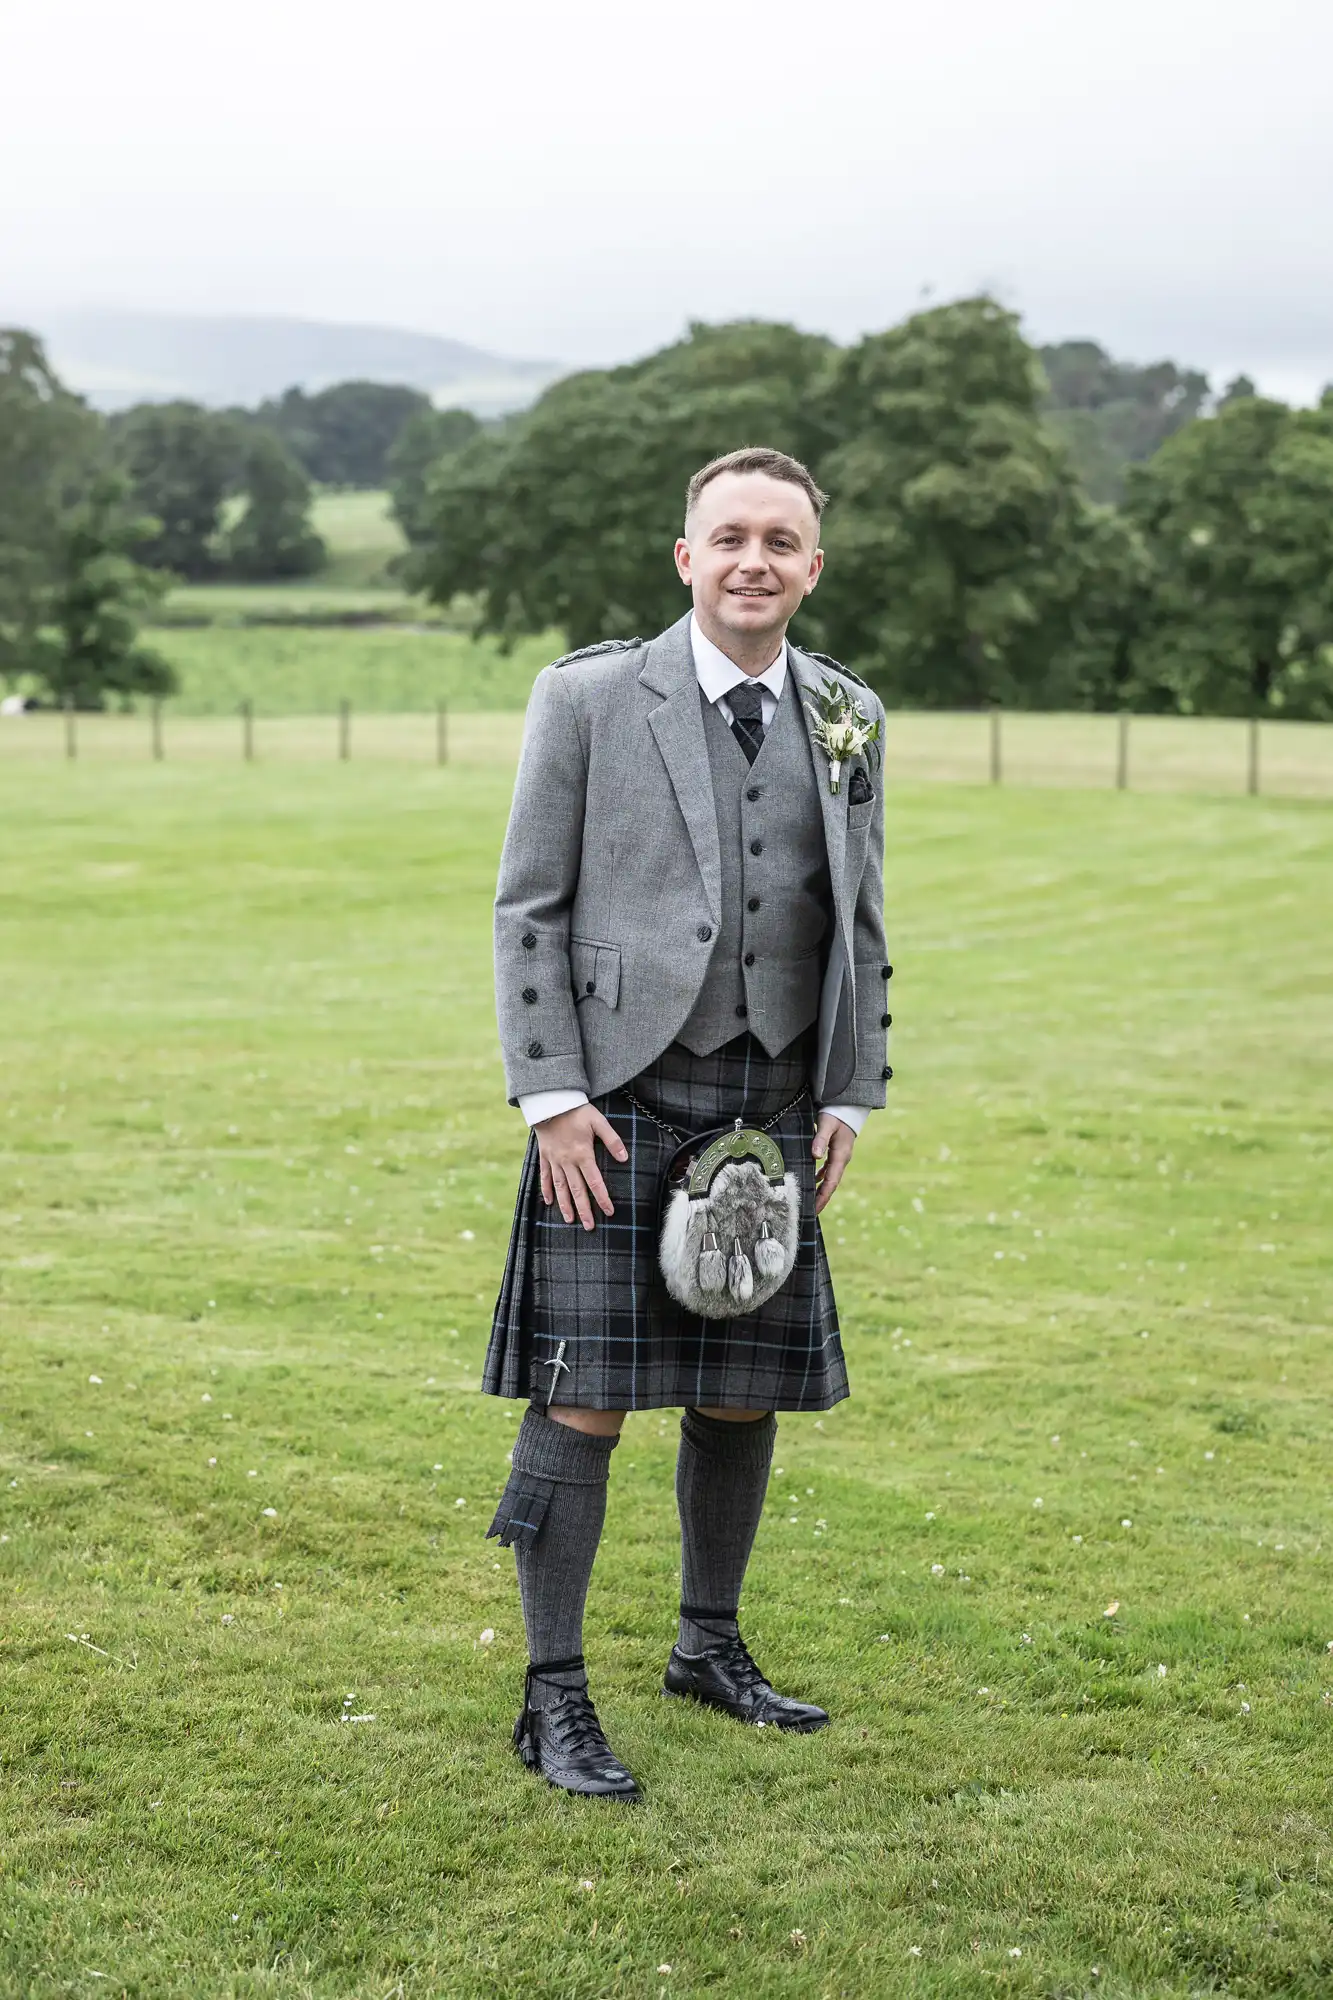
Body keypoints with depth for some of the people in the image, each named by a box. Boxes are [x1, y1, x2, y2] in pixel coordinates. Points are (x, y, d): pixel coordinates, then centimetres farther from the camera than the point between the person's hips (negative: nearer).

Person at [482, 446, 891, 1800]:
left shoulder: (846, 716, 9)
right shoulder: (589, 698, -3)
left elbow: (857, 924, 15)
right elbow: (529, 908, -3)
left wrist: (848, 1100, 9)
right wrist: (553, 1099, -10)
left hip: (770, 1112, 5)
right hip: (619, 1103, -4)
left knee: (746, 1396, 11)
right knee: (584, 1399, -5)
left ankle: (709, 1646, 30)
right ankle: (554, 1699, 5)